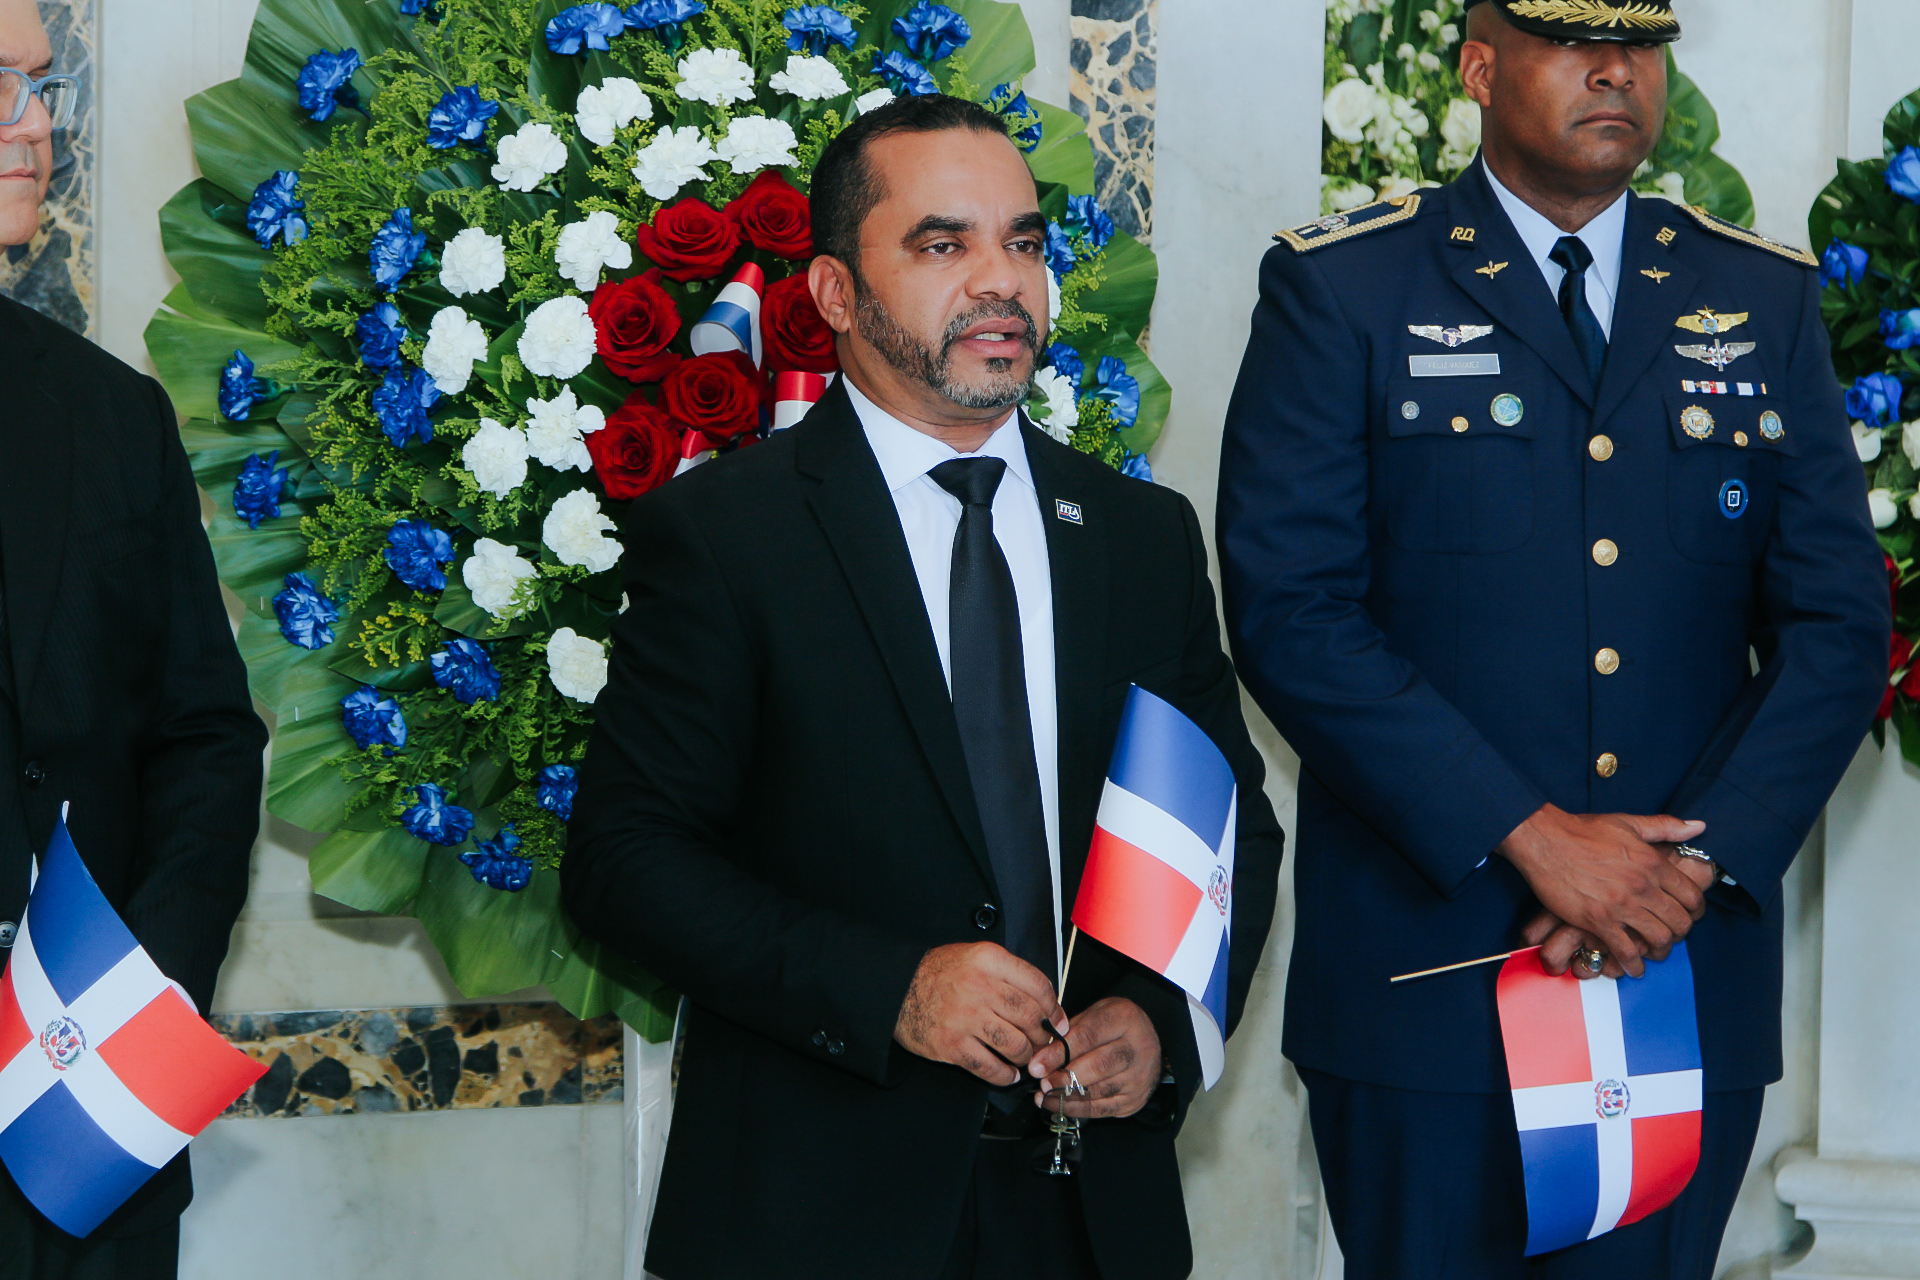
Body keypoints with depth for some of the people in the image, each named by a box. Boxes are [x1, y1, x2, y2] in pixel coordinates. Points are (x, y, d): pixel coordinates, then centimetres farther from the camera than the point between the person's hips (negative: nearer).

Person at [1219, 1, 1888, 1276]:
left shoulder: (1765, 300, 10)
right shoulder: (1338, 290, 0)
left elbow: (1838, 622, 5)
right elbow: (1291, 610, -10)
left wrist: (1700, 857, -10)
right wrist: (1529, 834, -16)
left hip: (1692, 969, 3)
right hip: (1424, 973, -3)